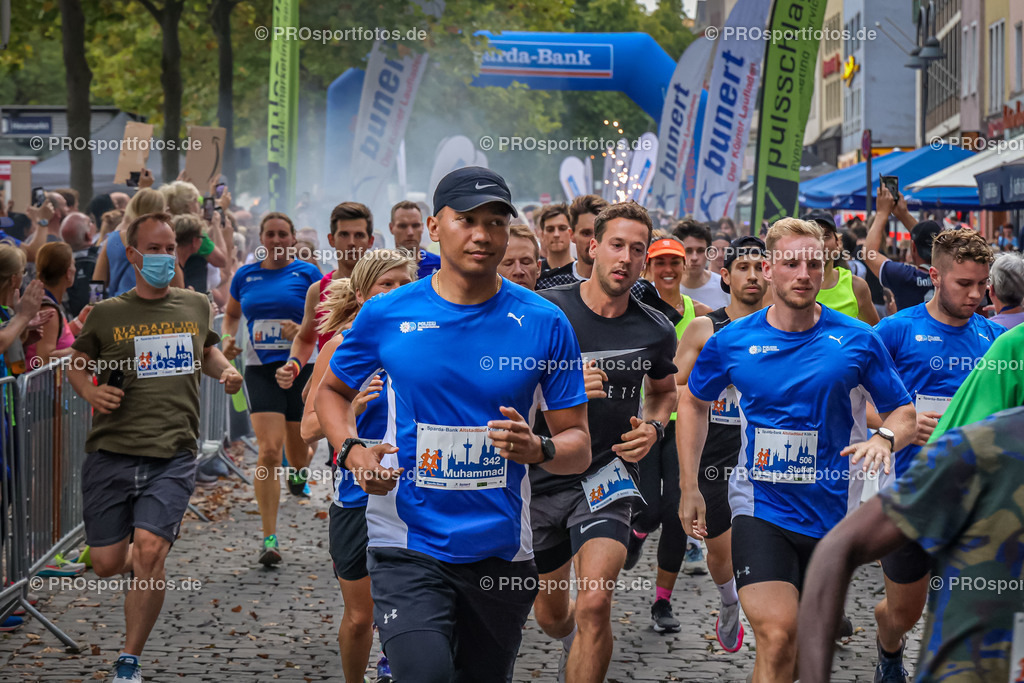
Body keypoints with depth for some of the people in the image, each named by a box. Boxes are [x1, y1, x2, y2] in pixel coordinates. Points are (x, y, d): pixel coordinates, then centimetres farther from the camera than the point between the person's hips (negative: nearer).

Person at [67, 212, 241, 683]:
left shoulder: (196, 306, 10)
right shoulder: (107, 314, 2)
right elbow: (77, 362, 16)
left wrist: (225, 371, 9)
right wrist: (91, 391, -5)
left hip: (172, 457, 0)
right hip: (111, 453, 0)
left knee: (149, 550, -18)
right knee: (107, 564, 2)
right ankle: (144, 560, 42)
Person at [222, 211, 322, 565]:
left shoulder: (307, 273, 0)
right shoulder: (245, 276, 8)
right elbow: (231, 314, 23)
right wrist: (229, 338, 4)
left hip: (301, 368, -1)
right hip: (260, 370, 1)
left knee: (296, 454, 10)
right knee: (269, 451, -14)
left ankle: (300, 468, 52)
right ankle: (269, 538, -11)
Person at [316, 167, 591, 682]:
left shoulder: (544, 324, -2)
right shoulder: (385, 315, -2)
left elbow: (578, 444, 1)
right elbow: (332, 391, 15)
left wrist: (539, 449, -22)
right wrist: (352, 452, -5)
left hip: (501, 551, 2)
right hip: (407, 545, -2)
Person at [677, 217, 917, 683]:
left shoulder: (857, 341, -3)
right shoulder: (731, 342, -2)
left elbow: (904, 411, 6)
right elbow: (693, 402, 15)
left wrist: (884, 438, -18)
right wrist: (689, 488, 12)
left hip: (829, 510, 2)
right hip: (760, 507, -2)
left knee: (807, 644, 14)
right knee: (777, 636, -20)